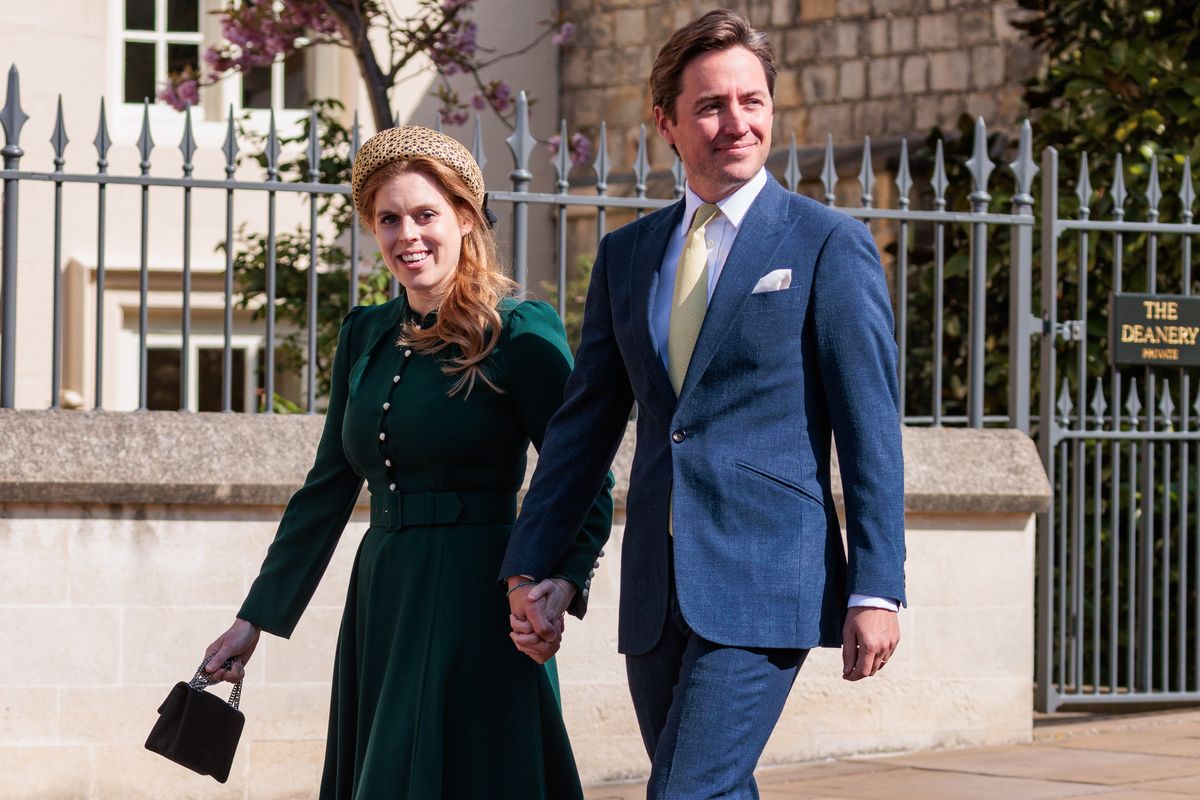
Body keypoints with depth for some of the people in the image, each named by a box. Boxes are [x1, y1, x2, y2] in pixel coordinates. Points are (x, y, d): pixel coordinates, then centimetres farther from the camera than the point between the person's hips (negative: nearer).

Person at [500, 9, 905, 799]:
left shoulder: (830, 244, -1)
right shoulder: (627, 253, 14)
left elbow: (871, 431, -4)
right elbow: (584, 426, 16)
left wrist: (875, 588, -10)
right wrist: (529, 566, 9)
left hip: (765, 583, -6)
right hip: (657, 591, 6)